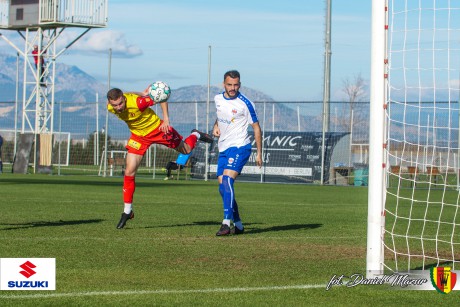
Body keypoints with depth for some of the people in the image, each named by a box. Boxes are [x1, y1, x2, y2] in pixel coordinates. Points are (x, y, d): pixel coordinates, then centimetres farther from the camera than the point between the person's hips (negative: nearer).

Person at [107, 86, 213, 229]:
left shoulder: (136, 101, -38)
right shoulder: (110, 108, -21)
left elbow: (161, 98, -24)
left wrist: (166, 119, -29)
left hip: (157, 128, -3)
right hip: (138, 135, 4)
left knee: (186, 149, 17)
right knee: (129, 172, -6)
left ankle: (195, 135, 53)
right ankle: (127, 211, 5)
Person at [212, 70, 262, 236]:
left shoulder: (245, 103, -11)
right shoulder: (218, 99, 6)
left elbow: (256, 127, -4)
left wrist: (259, 153, -6)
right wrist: (216, 126, 7)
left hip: (239, 147, -7)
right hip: (223, 148, 7)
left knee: (226, 180, -24)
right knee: (223, 187, 5)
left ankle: (226, 223, -29)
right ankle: (238, 224, 16)